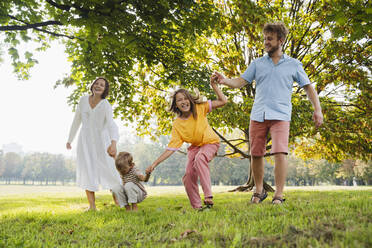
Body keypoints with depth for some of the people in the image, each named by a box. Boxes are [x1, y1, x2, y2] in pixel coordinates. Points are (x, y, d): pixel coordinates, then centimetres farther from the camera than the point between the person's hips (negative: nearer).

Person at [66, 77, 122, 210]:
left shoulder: (106, 105, -16)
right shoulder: (83, 100, -3)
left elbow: (111, 124, -31)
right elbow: (77, 120, 8)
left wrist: (114, 143, -49)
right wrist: (69, 139, 15)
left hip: (101, 140, -3)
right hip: (85, 140, 3)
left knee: (109, 169, -2)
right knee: (87, 172, -4)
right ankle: (92, 205, 1)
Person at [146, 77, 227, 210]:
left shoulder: (200, 108, -16)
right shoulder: (177, 124, -14)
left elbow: (223, 101, -20)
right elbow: (171, 148, -15)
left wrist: (214, 85, -28)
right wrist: (155, 163, -22)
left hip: (210, 143, -3)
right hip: (194, 146, 4)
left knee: (200, 158, -35)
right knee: (189, 176, -10)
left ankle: (208, 196, -36)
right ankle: (197, 207, 8)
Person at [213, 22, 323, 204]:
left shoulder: (293, 64, 11)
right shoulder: (257, 63, 15)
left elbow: (308, 87, 12)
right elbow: (240, 81, 8)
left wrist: (317, 110, 0)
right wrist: (225, 81, -13)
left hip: (280, 116, -2)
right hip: (257, 115, 3)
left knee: (280, 153, -17)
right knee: (256, 155, 5)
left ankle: (278, 195, -9)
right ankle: (259, 191, 22)